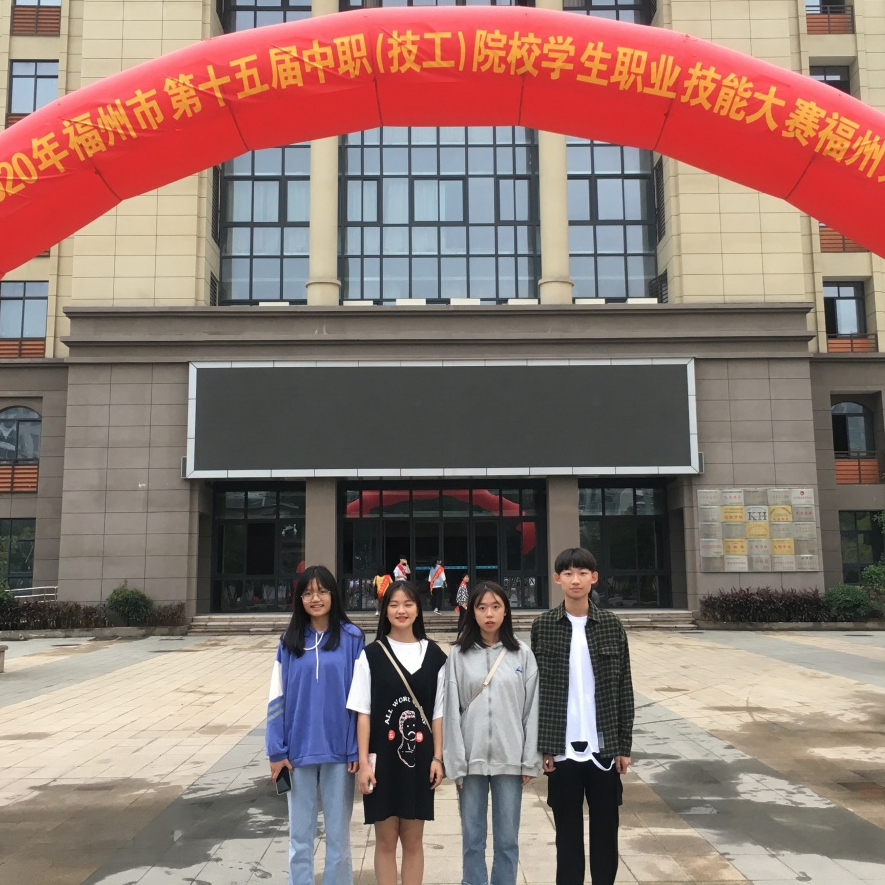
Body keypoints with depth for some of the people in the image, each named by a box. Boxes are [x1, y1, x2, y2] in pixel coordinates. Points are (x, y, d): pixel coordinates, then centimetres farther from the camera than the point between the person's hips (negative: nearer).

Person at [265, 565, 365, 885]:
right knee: (300, 835, 13)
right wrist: (277, 750, -2)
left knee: (338, 834, 11)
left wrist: (356, 750, -6)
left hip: (338, 750, -2)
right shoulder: (290, 641, 1)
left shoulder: (351, 638, -5)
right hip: (299, 749, 2)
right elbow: (278, 698, 2)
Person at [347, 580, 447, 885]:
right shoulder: (371, 654, -4)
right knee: (386, 839, 8)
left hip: (419, 756, 1)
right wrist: (363, 762, -8)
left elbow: (438, 711, 4)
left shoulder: (433, 654, 1)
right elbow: (363, 712, -4)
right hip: (383, 756, -1)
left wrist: (438, 757, 0)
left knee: (413, 839, 11)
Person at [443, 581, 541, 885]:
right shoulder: (458, 654, -2)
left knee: (507, 839, 10)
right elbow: (451, 711, -2)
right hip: (471, 758, 0)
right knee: (472, 838, 9)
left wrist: (530, 761, -1)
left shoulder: (522, 654, 0)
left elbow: (532, 709, 1)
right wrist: (456, 761, -4)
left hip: (510, 759, 0)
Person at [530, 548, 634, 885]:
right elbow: (535, 689, 0)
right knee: (568, 831, 9)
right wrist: (541, 746, -3)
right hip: (562, 747, -1)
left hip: (604, 745, 1)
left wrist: (624, 745, 0)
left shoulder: (611, 625, 0)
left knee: (605, 828, 10)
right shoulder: (543, 626, -2)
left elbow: (623, 688, 3)